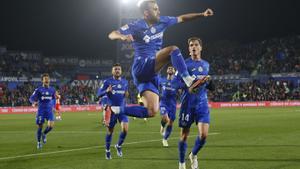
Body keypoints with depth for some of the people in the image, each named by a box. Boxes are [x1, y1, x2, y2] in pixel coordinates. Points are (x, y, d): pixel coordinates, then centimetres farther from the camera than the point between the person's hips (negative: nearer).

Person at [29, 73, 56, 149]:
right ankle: (39, 142, 21)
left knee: (51, 126, -15)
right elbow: (31, 98, -7)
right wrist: (34, 102, -28)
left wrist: (53, 106, 12)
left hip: (49, 110, 3)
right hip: (41, 110, -3)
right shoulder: (39, 90, -4)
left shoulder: (52, 90, 8)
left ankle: (44, 134, 17)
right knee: (40, 127, 1)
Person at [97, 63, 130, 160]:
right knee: (110, 131, 6)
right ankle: (107, 151, 26)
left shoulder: (125, 82, 9)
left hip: (122, 109, 3)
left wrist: (127, 94, 1)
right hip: (111, 109, -3)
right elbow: (99, 94, -9)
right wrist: (107, 91, -27)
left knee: (125, 129, -14)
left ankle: (119, 146, 12)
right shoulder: (108, 82, -4)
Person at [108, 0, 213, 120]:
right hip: (141, 66, -7)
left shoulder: (161, 21, 10)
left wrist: (202, 15, 16)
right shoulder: (136, 26, -8)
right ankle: (189, 81, -32)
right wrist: (122, 36, -34)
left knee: (151, 112, 0)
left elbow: (181, 18, 21)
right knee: (173, 50, -23)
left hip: (151, 73, 7)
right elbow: (111, 35, -12)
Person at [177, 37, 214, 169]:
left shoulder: (206, 65, 13)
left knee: (204, 134, -10)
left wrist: (208, 81, -3)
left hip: (202, 103, 3)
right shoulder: (184, 64, 0)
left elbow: (211, 88, 20)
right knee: (184, 134, 3)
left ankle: (193, 155, 19)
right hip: (188, 103, -3)